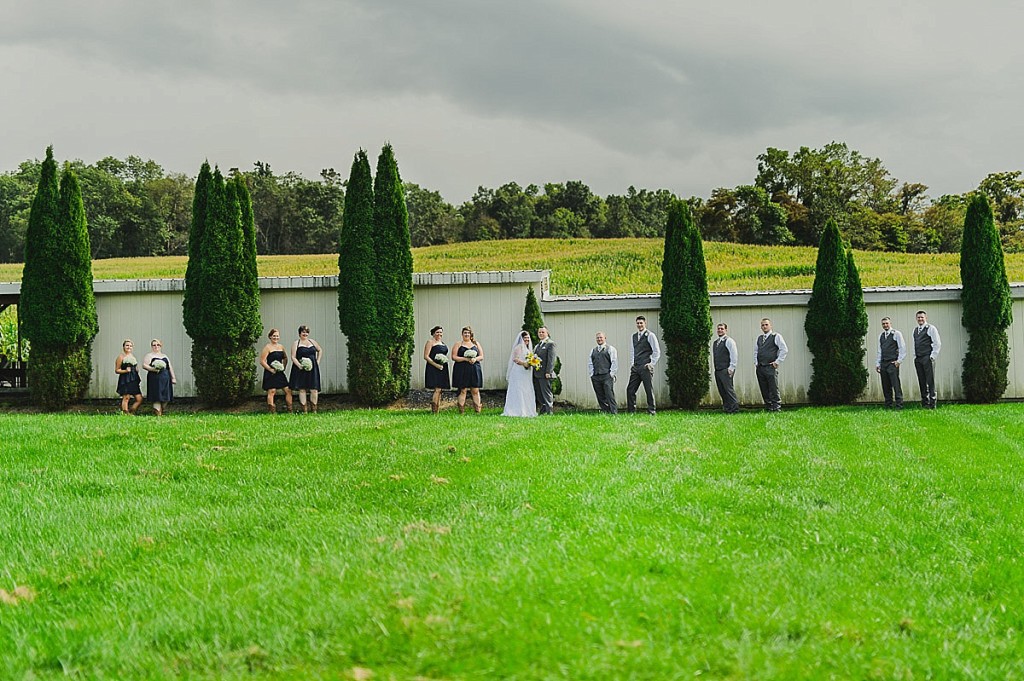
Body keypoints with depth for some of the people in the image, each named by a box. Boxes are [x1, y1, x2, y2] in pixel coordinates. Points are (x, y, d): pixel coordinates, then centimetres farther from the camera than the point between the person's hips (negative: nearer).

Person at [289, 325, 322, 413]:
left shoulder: (312, 342, 15)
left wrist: (318, 361, 15)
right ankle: (304, 410, 3)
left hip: (313, 369, 3)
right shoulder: (296, 343, 3)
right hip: (301, 369, -3)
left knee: (314, 389, -3)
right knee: (302, 389, -2)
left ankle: (314, 409, 5)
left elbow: (320, 350, 28)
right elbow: (293, 357, -3)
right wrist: (299, 365, -18)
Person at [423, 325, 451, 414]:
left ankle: (437, 411, 8)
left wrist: (445, 360, 9)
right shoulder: (430, 342, -4)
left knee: (439, 390, 6)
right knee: (437, 389, -17)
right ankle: (434, 411, -20)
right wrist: (436, 365, -18)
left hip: (442, 369, 8)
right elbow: (426, 357, -11)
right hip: (433, 369, -8)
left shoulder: (443, 343, 19)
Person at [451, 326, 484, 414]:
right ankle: (461, 411, -3)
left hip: (474, 370, 2)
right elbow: (453, 357, -1)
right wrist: (465, 359, -13)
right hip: (461, 370, -2)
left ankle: (478, 410, 1)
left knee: (475, 390, -1)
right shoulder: (458, 344, 7)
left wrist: (475, 359, -9)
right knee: (462, 390, -4)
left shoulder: (476, 344, 15)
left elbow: (481, 357, 13)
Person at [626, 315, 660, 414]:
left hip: (646, 367, -6)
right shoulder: (634, 336, 16)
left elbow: (657, 352, -4)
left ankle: (651, 412, 2)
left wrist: (651, 364, -10)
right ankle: (631, 411, 7)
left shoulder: (650, 336, -3)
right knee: (630, 390, 1)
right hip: (635, 368, 6)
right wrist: (631, 364, 15)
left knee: (649, 390, -4)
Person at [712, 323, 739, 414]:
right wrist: (714, 367, 14)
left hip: (726, 370, -8)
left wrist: (731, 368, -15)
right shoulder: (715, 342, 18)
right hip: (717, 370, 8)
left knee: (728, 389, -11)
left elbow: (734, 355, -10)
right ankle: (726, 408, 12)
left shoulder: (729, 341, -5)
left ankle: (734, 409, -9)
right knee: (721, 391, 7)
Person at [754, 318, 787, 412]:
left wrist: (777, 362, -8)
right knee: (764, 390, 5)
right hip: (760, 368, 6)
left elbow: (784, 350, -4)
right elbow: (755, 351, 25)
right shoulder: (759, 338, 16)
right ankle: (768, 407, 11)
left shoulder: (776, 336, 0)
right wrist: (756, 362, 11)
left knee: (774, 389, -8)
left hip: (771, 367, -5)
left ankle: (776, 407, -6)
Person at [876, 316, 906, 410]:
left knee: (896, 384, -10)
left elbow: (902, 348, -2)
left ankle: (899, 405, -10)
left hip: (893, 363, -6)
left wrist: (899, 361, -10)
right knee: (885, 386, 4)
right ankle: (888, 405, 9)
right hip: (883, 363, 6)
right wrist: (877, 364, 12)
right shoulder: (881, 336, 17)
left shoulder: (896, 334, 1)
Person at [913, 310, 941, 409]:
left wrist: (932, 356, -11)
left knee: (930, 381, -7)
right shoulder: (915, 330, 18)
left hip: (927, 359, -7)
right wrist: (915, 356, 13)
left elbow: (937, 344, -6)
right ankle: (924, 402, 10)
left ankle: (932, 403, -6)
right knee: (922, 382, 6)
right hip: (918, 359, 7)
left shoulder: (931, 328, -3)